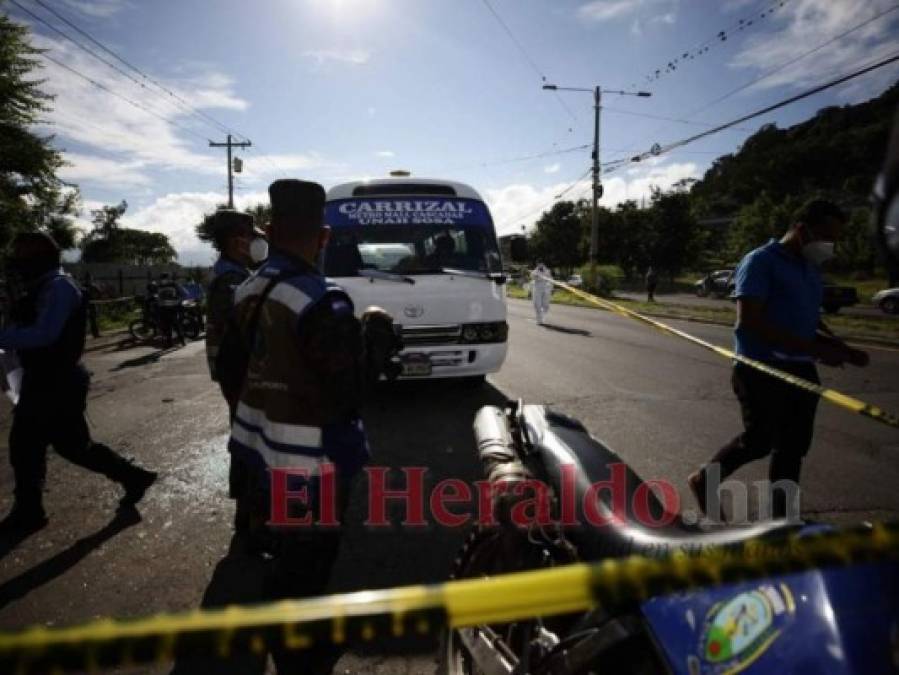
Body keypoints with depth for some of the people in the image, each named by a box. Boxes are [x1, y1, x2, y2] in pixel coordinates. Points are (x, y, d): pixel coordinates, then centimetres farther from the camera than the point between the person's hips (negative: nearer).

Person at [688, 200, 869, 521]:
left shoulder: (811, 269, 15)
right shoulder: (761, 262, -11)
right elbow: (748, 321, -21)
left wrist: (842, 348, 4)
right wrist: (814, 348, -22)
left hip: (800, 369, 8)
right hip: (762, 369, -8)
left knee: (793, 447, 11)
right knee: (759, 441, -2)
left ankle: (781, 520, 25)